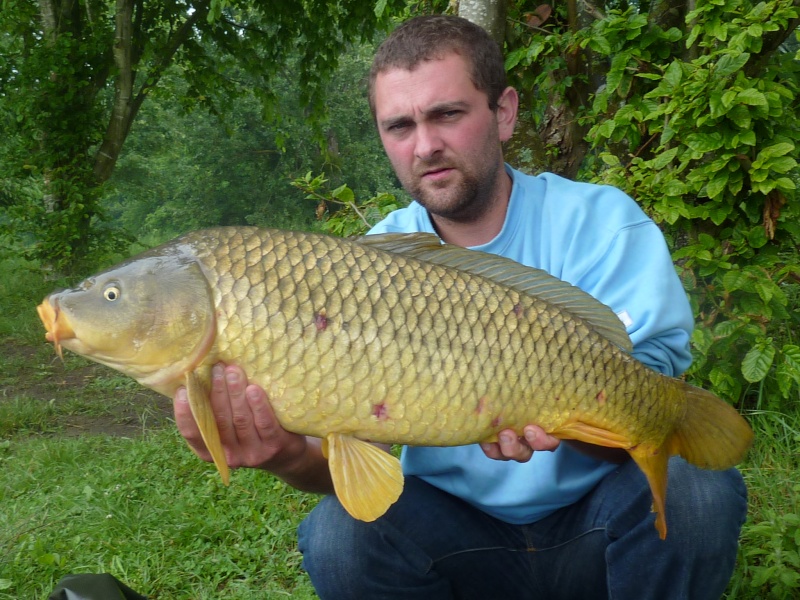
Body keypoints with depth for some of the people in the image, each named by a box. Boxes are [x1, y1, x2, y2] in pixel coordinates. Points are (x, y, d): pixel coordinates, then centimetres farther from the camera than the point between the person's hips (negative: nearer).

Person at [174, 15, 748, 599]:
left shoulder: (600, 222, -11)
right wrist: (294, 456, -37)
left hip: (595, 528, 0)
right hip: (458, 526, 1)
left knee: (694, 487, -30)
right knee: (337, 537, -26)